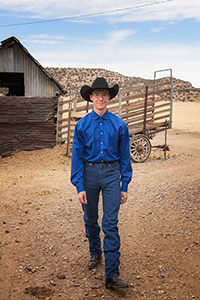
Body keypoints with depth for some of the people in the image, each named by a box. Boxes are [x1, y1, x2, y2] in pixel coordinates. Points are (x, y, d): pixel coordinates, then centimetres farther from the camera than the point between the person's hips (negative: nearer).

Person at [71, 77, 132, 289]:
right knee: (90, 220, 15)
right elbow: (77, 157, -1)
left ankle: (112, 275, -4)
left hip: (111, 173, -1)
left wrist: (124, 186, 2)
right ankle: (95, 254, 40)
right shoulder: (82, 125, -1)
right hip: (89, 172, 2)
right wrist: (79, 186, -8)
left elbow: (124, 156, 3)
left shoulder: (119, 125, -2)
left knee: (110, 224, -6)